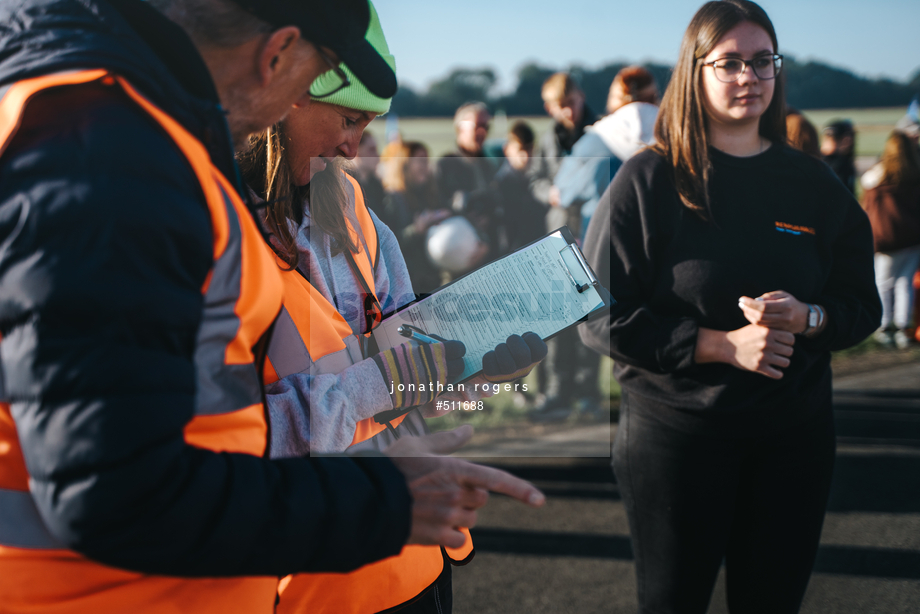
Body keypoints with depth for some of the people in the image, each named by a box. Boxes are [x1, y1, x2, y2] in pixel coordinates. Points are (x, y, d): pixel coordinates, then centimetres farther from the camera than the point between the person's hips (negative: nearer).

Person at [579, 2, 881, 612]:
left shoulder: (814, 183, 6)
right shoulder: (648, 180, -6)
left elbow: (864, 304, 10)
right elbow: (603, 317, -10)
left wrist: (805, 317, -13)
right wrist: (724, 344, -18)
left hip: (795, 437, 4)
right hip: (675, 435, -3)